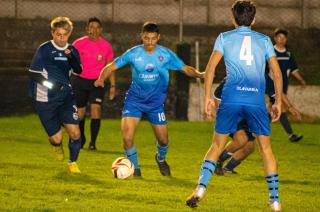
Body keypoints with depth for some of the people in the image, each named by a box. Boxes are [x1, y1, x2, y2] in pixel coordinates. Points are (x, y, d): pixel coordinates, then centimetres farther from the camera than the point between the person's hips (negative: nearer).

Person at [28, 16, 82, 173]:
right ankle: (56, 145, 35)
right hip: (45, 100, -3)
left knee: (75, 132, -12)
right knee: (56, 139, -4)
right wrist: (50, 83, -24)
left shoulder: (72, 51, 5)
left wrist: (71, 57, -28)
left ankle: (72, 162, 13)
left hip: (66, 97, 3)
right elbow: (33, 73, -8)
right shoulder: (44, 49, -7)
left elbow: (78, 71, -9)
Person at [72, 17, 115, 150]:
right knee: (80, 112, 6)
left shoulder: (106, 46, 0)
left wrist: (113, 86, 6)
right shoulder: (79, 44, -4)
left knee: (96, 109, -18)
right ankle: (81, 139, 31)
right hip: (81, 81, 0)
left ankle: (93, 142, -11)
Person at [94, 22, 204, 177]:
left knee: (163, 140, 5)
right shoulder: (133, 53, -10)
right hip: (135, 99, -1)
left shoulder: (166, 55, -8)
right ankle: (135, 168, 8)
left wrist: (200, 74, -23)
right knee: (127, 137, -16)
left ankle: (161, 159, 42)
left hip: (156, 102, 1)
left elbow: (186, 69, -3)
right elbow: (111, 67, -6)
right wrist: (101, 78, -26)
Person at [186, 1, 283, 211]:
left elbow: (210, 67, 1)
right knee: (266, 148, 10)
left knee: (217, 145, 10)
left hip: (231, 98, 0)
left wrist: (208, 97, 5)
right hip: (257, 99, 0)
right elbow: (277, 73, 11)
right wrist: (278, 101, 17)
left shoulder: (224, 38, 12)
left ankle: (201, 188, -5)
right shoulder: (264, 40, 16)